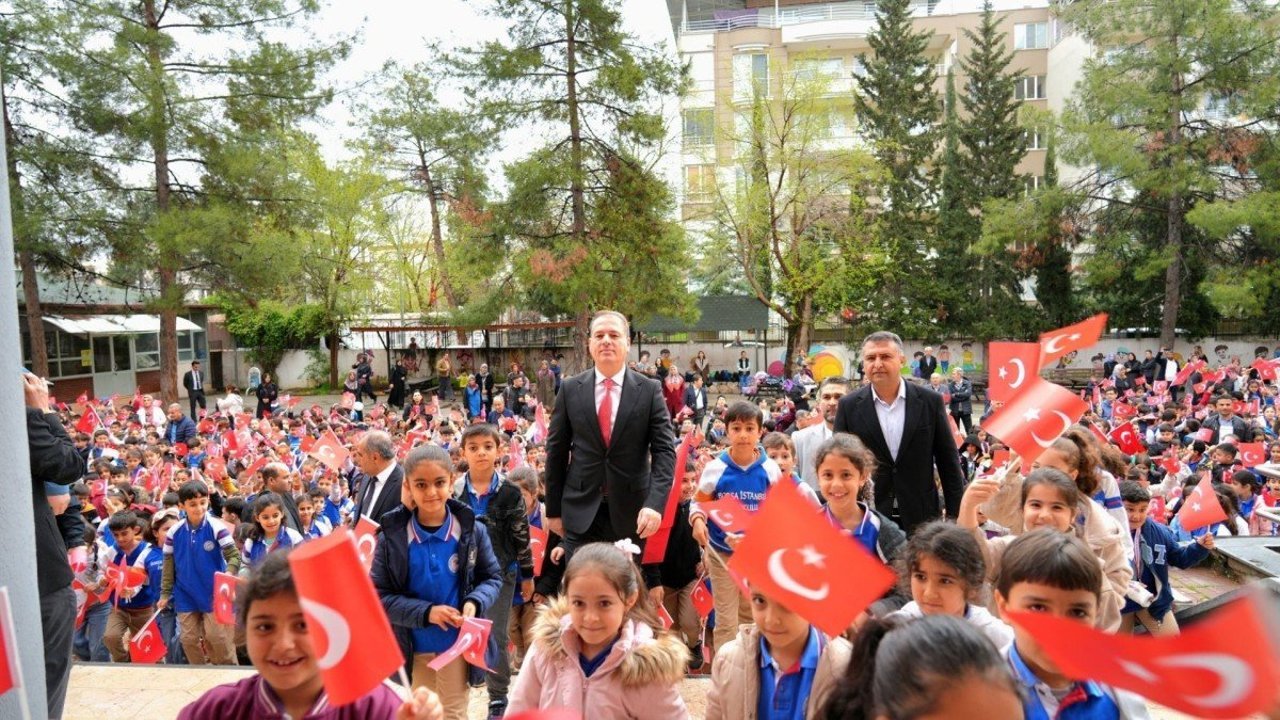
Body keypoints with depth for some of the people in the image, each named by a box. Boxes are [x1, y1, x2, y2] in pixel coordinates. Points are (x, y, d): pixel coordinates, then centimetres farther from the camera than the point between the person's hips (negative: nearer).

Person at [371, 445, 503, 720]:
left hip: (458, 644, -1)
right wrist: (425, 612, -22)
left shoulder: (472, 530, -11)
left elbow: (493, 577, 0)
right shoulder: (392, 537, -12)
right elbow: (379, 595, -10)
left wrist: (475, 602, -20)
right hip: (414, 646, 1)